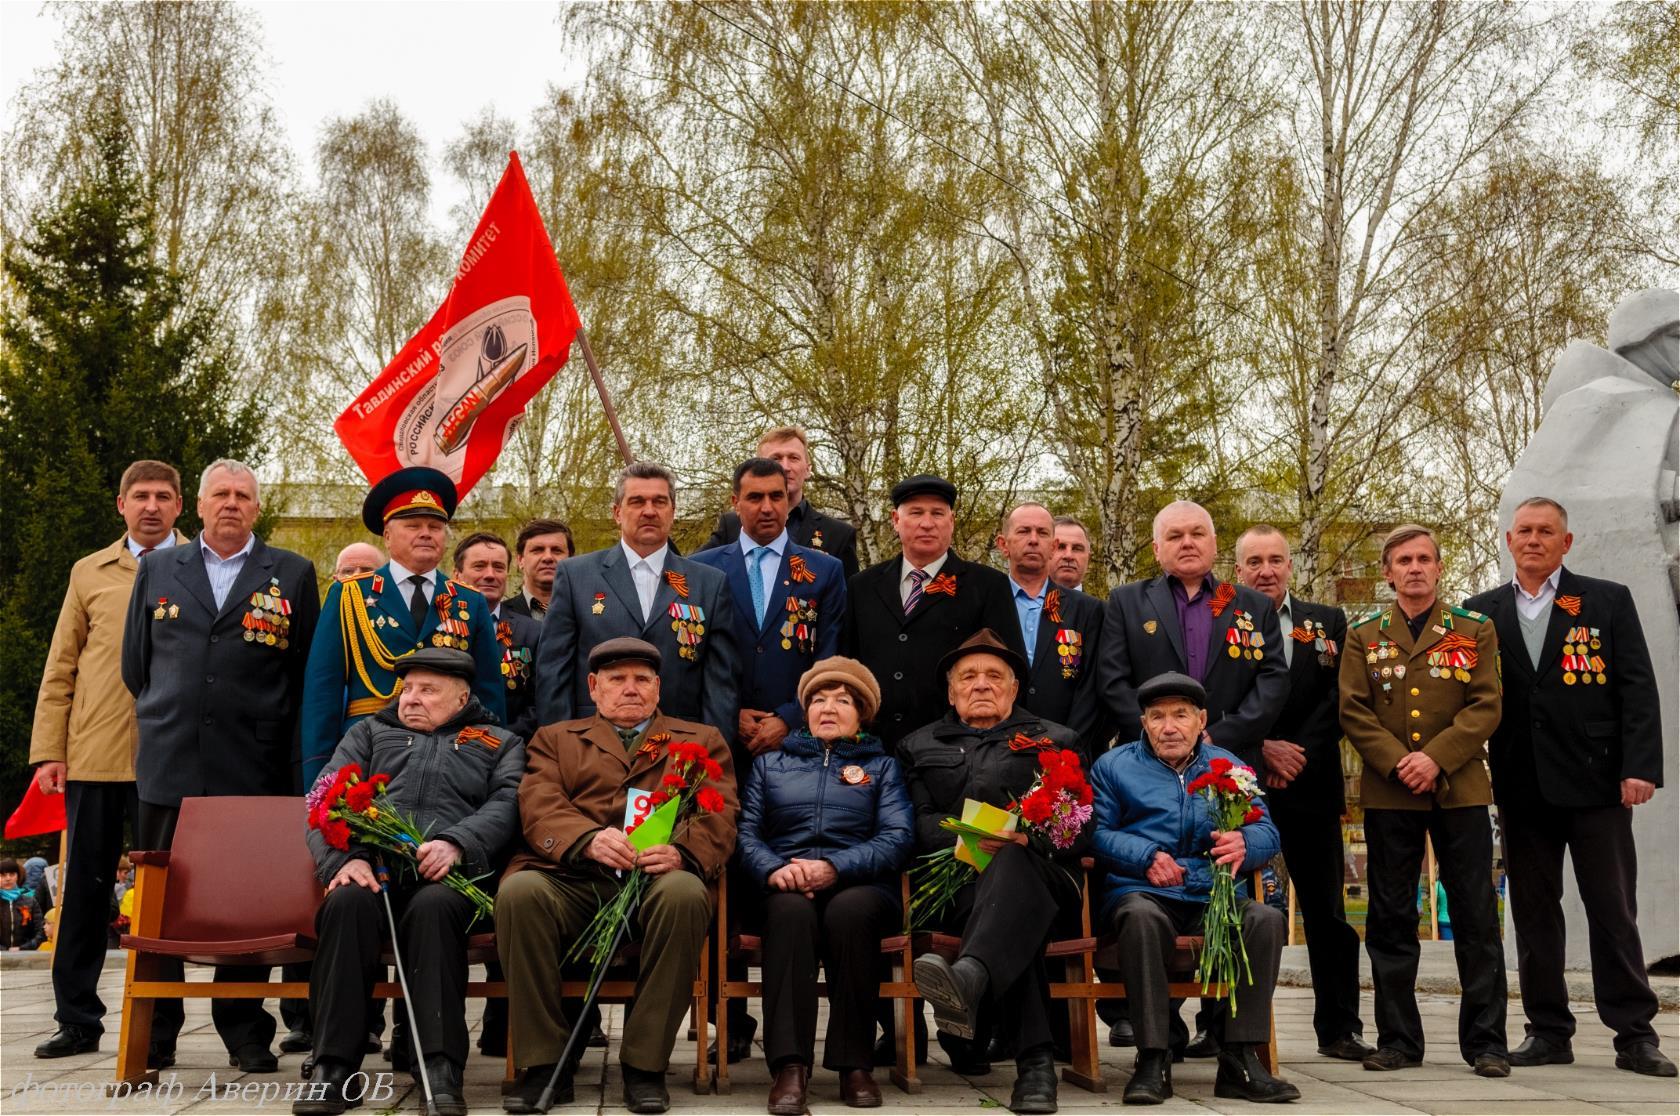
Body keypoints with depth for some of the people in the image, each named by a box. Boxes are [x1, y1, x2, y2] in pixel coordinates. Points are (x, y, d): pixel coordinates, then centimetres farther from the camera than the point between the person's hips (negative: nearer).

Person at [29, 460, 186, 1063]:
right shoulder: (90, 573, 14)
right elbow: (60, 669, 11)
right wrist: (48, 751, 2)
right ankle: (78, 1020, 18)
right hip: (93, 757, 2)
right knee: (84, 888, 7)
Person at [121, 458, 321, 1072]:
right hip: (168, 766, 2)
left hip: (254, 769, -2)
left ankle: (245, 1031, 14)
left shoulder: (292, 575, 6)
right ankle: (154, 1032, 18)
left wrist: (290, 752, 5)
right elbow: (135, 664, 18)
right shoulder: (158, 568, 12)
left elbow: (308, 673, 6)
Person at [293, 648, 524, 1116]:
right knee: (347, 903, -33)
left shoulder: (500, 743, 25)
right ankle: (334, 1069, -30)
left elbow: (507, 803, 4)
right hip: (370, 865, 2)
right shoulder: (369, 732, 31)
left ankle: (442, 1070, -38)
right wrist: (344, 858, -8)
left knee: (433, 907, -36)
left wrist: (456, 842, -17)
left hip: (447, 874, -2)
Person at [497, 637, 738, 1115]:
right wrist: (590, 839, -17)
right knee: (518, 891, -32)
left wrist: (681, 852, -17)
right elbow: (539, 808, 6)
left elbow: (718, 817, 7)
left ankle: (645, 1065, -22)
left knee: (684, 893, -35)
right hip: (569, 878, 1)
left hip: (656, 879, -1)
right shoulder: (555, 739, 25)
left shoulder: (702, 740, 24)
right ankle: (544, 1062, -19)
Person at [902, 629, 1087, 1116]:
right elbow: (918, 822, 11)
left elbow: (1081, 824, 11)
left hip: (1039, 872, -1)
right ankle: (1034, 1057, -45)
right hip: (956, 882, 1)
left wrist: (1026, 837, -11)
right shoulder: (920, 746, 28)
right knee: (997, 890, -37)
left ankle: (970, 979, -69)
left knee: (1011, 864, -39)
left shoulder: (1056, 741, 25)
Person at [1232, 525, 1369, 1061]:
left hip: (1310, 788, 2)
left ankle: (1339, 1027, 13)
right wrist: (1263, 750, -12)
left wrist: (1298, 754, -9)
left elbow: (1338, 699, 2)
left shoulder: (1328, 623, 11)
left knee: (1327, 913, 5)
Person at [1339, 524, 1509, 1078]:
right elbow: (1353, 712, 1)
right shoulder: (1363, 636, 9)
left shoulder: (1476, 631, 7)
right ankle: (1398, 1038, 12)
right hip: (1389, 794, 1)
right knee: (1390, 918, 3)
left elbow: (1485, 707, -2)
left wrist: (1436, 758, -14)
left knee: (1477, 917, 1)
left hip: (1461, 789, 0)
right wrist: (1397, 762, -12)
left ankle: (1485, 1040, 8)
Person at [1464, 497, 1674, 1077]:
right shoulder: (1482, 612, 9)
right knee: (1533, 914, 6)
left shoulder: (1609, 601, 5)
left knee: (1613, 911, 1)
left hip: (1595, 781, -2)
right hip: (1522, 786, 2)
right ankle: (1548, 1030, 14)